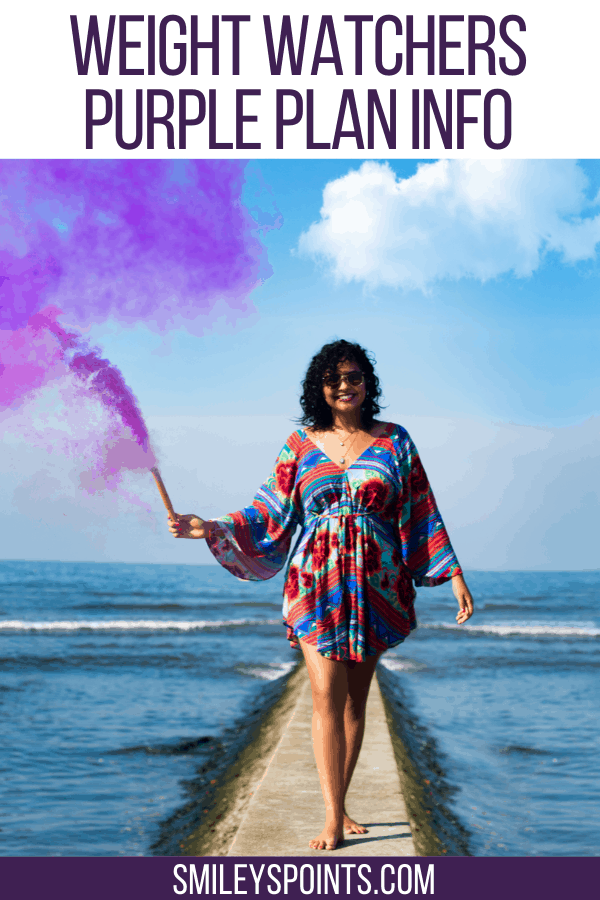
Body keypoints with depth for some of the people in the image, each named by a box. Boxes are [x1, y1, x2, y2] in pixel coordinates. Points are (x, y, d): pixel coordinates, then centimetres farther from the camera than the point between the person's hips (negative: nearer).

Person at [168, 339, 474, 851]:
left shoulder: (394, 441, 6)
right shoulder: (302, 444, 7)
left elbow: (422, 514, 7)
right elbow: (270, 513, 7)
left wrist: (453, 573, 2)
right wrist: (211, 529, -4)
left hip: (375, 583, 1)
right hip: (318, 581, -1)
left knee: (356, 697, 5)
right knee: (327, 694, -9)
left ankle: (340, 805, 16)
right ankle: (333, 818, -8)